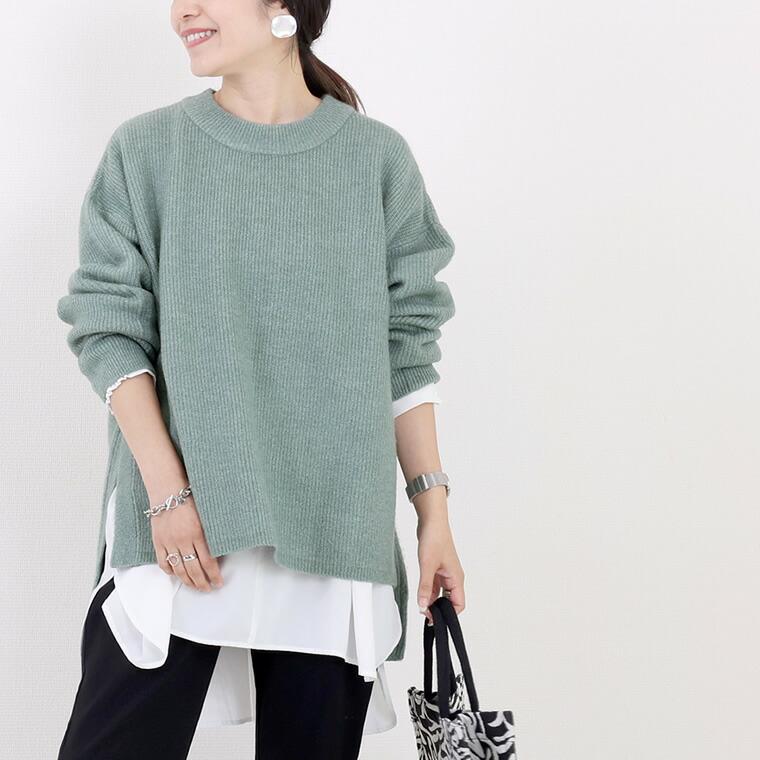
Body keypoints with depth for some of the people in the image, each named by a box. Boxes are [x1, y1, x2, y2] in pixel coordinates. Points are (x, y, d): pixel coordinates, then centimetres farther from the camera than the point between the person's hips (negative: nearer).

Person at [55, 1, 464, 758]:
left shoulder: (377, 158, 5)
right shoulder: (146, 149, 3)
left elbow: (405, 349, 8)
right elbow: (108, 325, 0)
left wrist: (433, 509, 4)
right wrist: (167, 491, -10)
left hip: (333, 527, 1)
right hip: (175, 527, -1)